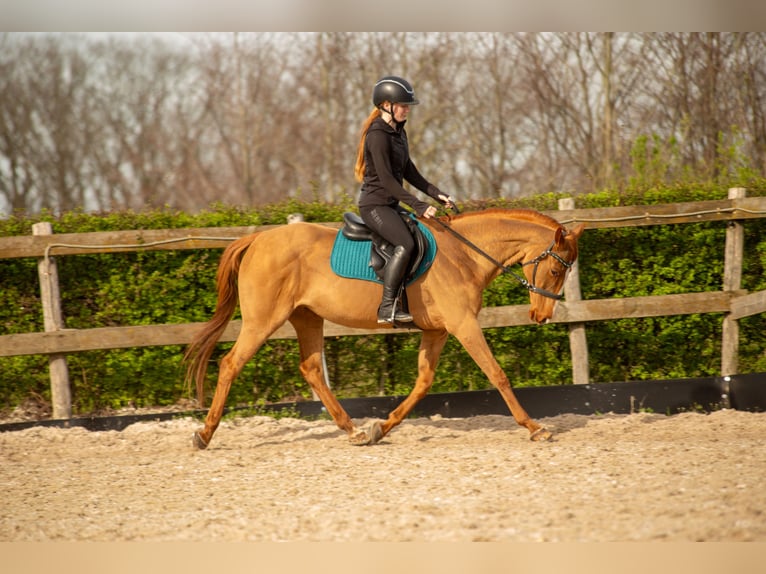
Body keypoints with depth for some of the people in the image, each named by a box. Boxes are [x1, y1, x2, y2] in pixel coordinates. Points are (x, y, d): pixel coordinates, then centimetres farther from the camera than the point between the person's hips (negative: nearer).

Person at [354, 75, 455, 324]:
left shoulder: (398, 132, 13)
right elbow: (386, 178, -21)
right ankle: (387, 307, -28)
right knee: (405, 244, -27)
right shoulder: (378, 135, -17)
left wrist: (436, 194, 7)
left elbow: (408, 172, 18)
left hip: (391, 205, 10)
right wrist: (418, 206, -24)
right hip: (374, 204, -10)